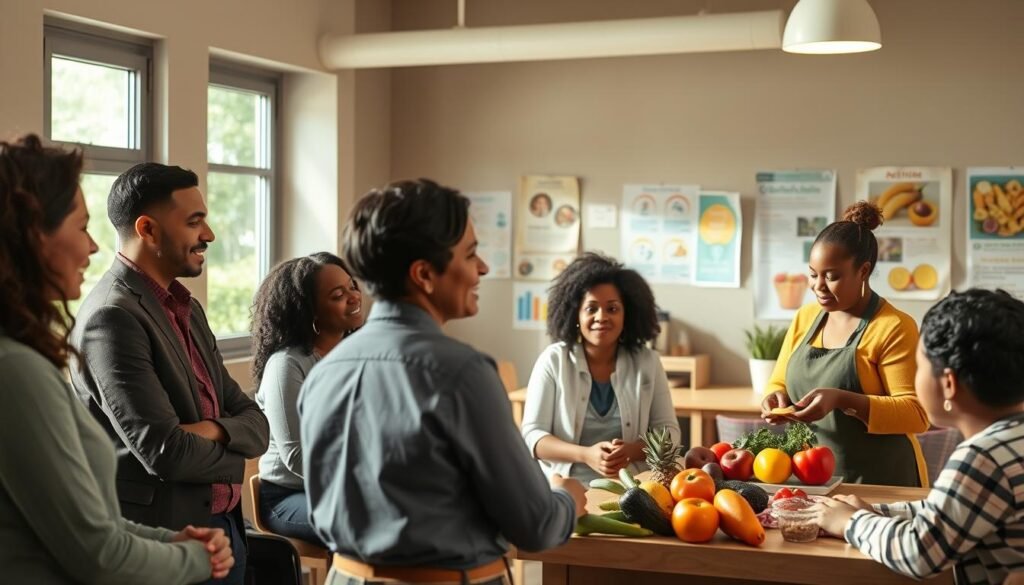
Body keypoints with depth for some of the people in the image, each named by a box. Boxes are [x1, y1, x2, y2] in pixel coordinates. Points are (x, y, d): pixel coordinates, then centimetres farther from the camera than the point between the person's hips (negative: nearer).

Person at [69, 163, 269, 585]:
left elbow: (254, 422, 8)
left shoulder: (186, 309, 11)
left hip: (224, 528, 8)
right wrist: (232, 457, -5)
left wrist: (215, 431, -13)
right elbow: (164, 450, -24)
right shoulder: (112, 316, -17)